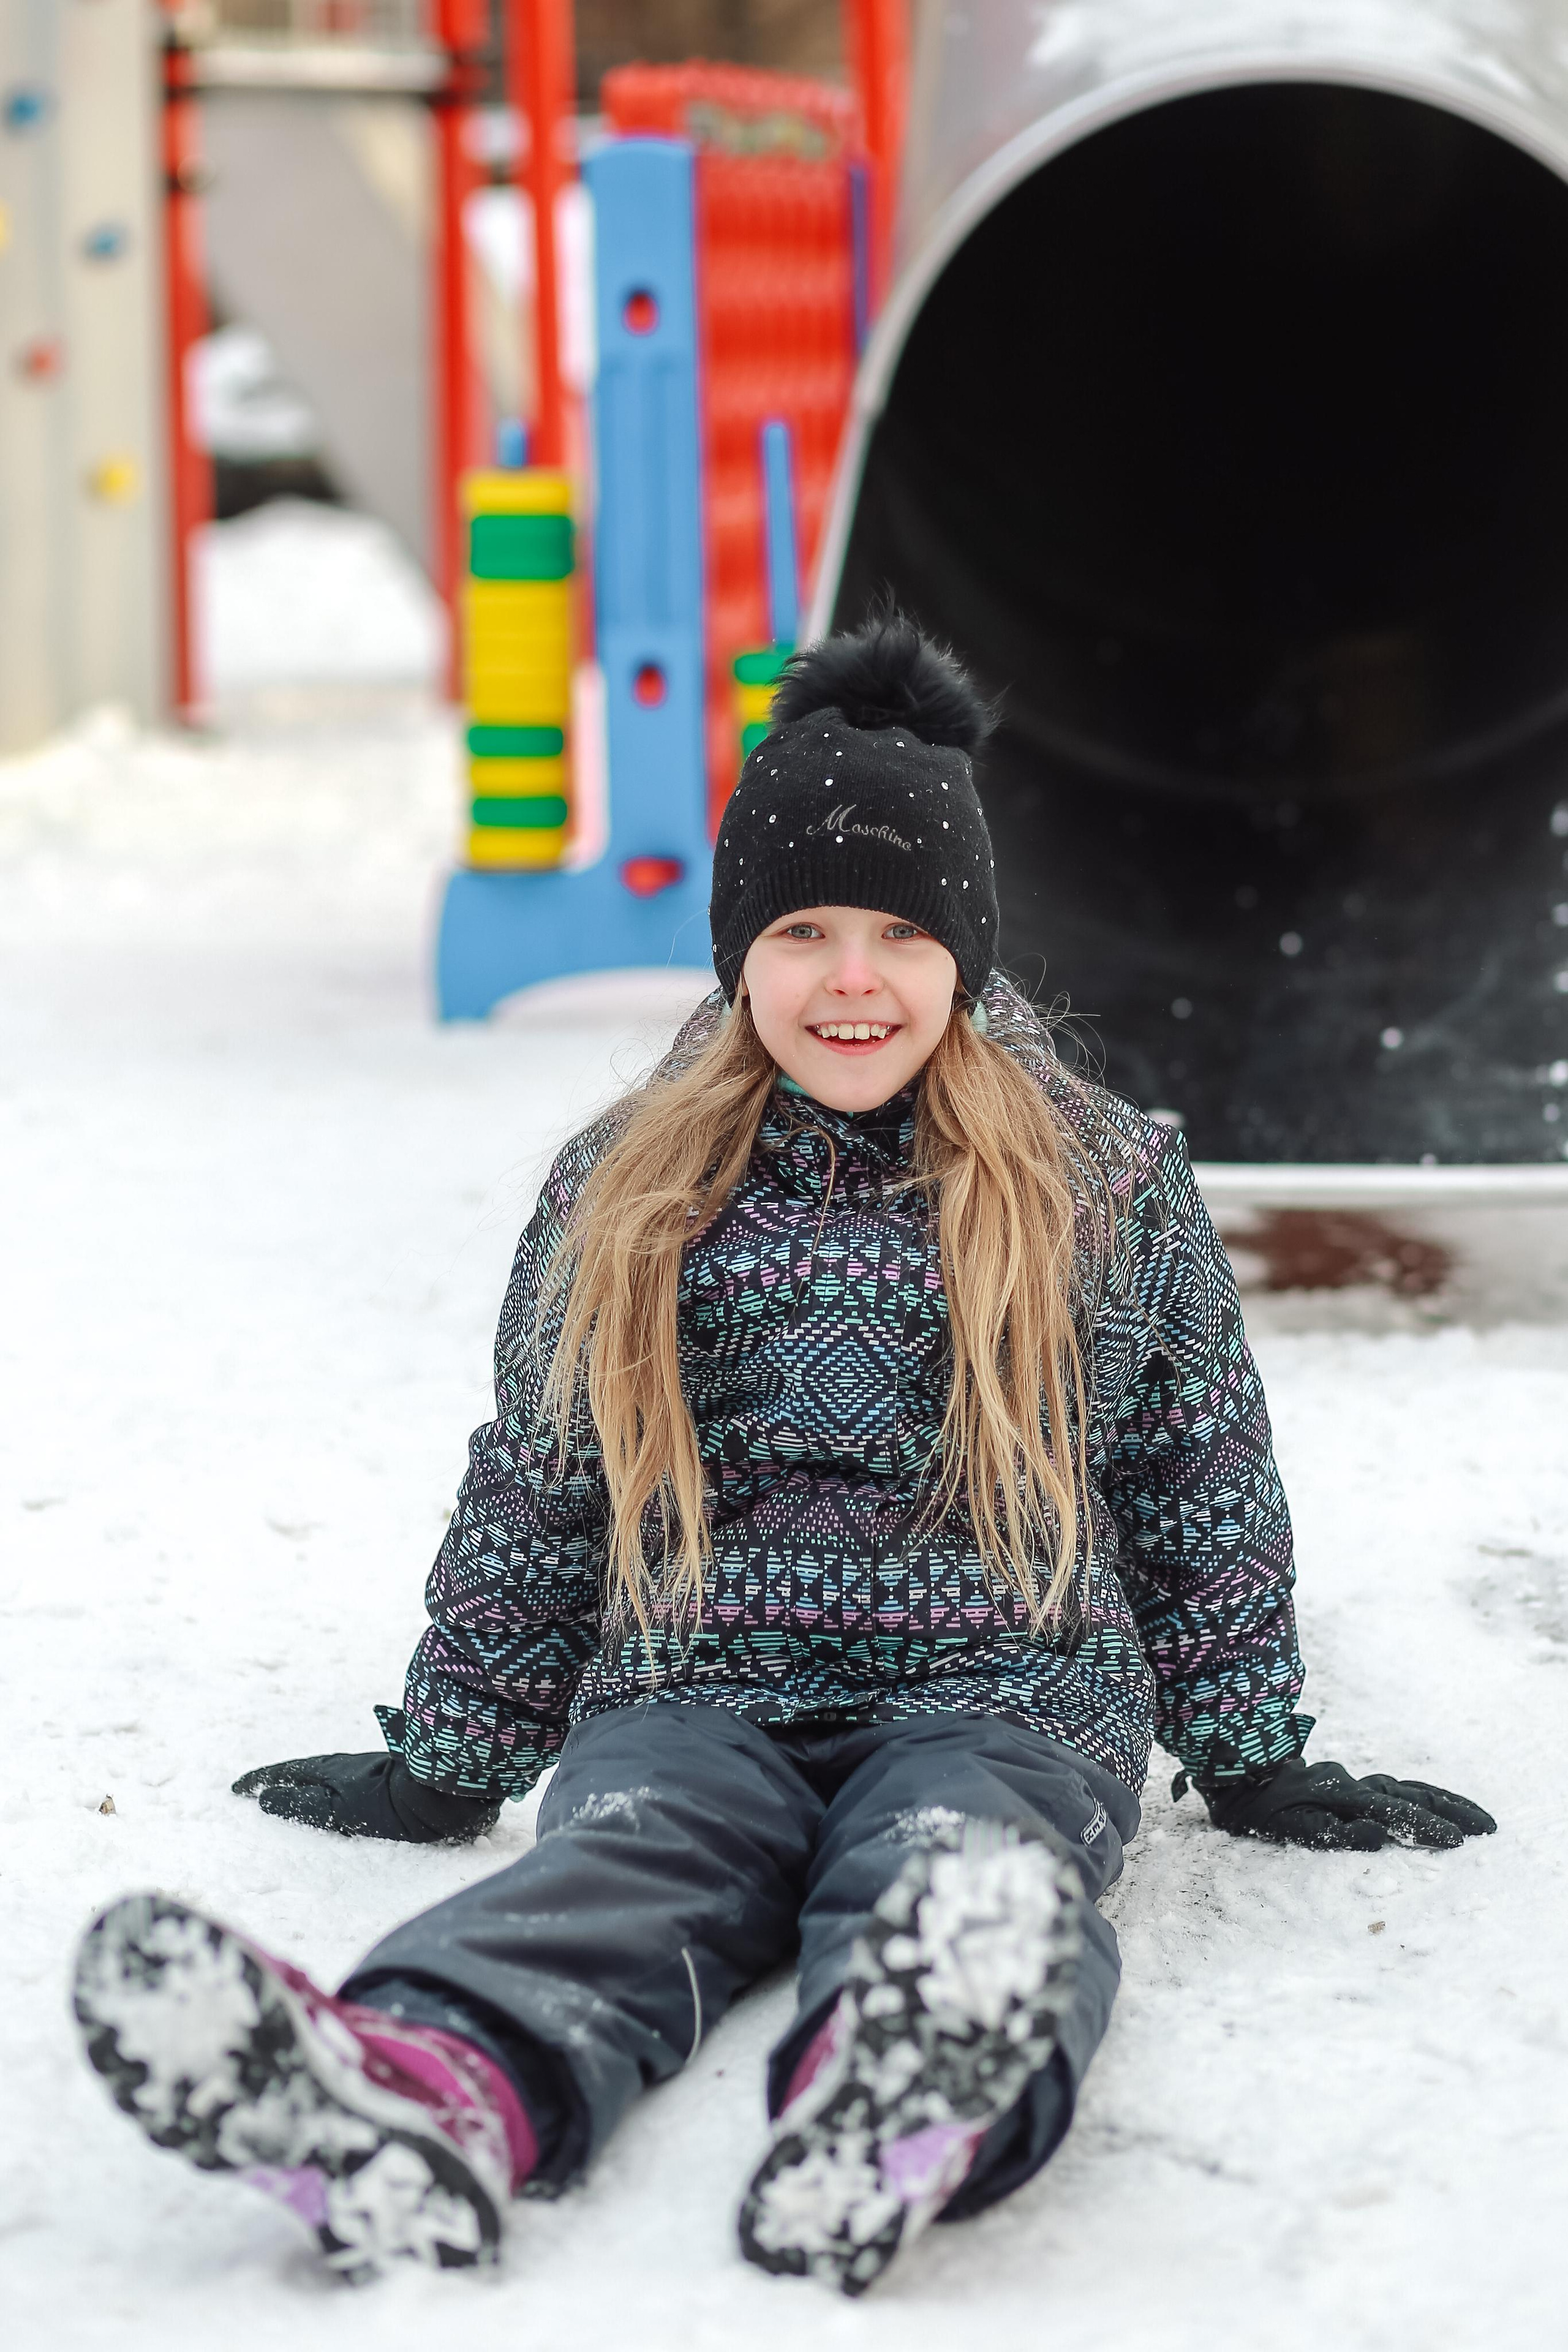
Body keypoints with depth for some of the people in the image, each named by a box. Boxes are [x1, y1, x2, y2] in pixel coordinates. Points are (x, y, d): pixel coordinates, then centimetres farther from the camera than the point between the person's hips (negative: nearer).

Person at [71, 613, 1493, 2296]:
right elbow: (531, 1495, 22)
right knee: (611, 1878, -34)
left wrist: (1256, 1763, 17)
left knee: (971, 1887, -38)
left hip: (1002, 1695, -1)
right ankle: (434, 2094, -68)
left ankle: (915, 2106, -73)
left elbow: (1204, 1492, 18)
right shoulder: (619, 1198, 16)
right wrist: (445, 1763, 22)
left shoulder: (1113, 1189, 12)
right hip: (694, 1698, 1)